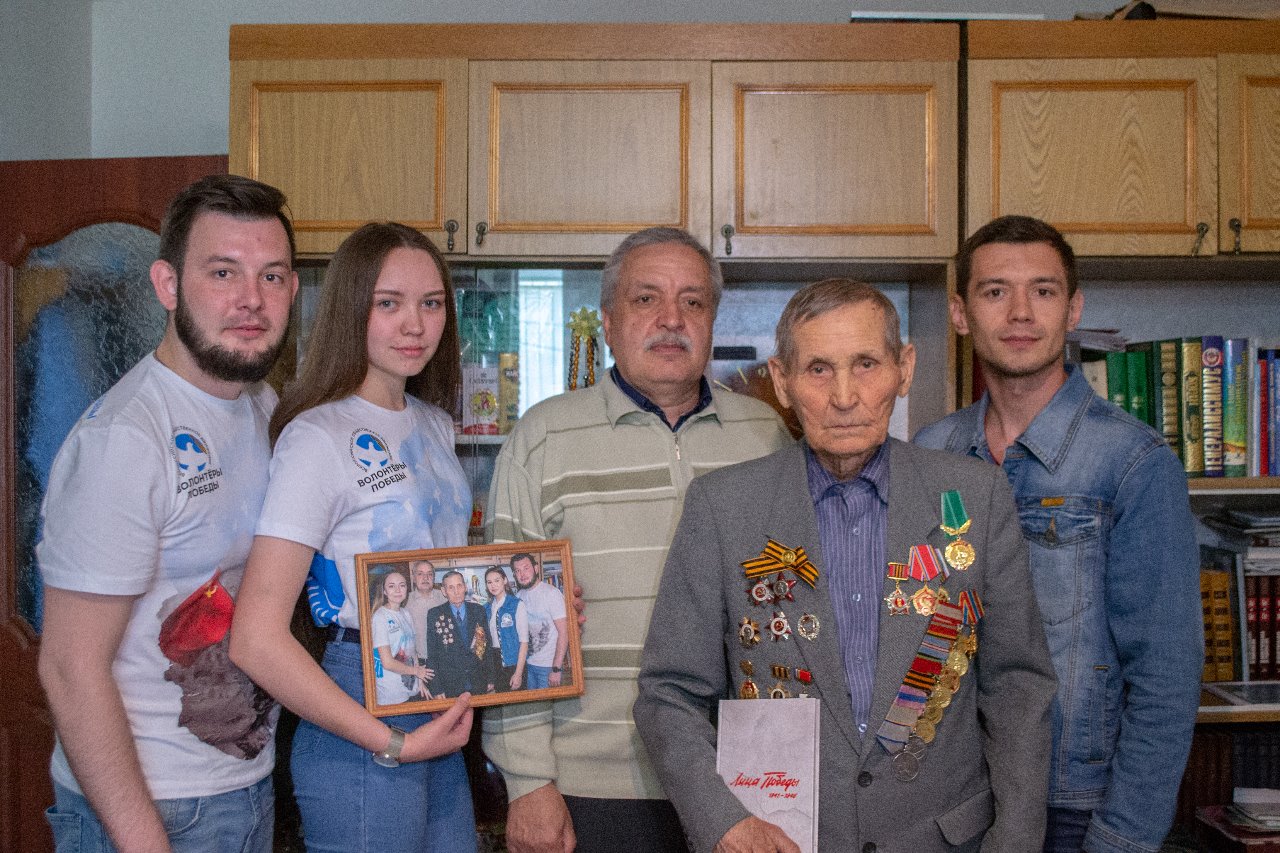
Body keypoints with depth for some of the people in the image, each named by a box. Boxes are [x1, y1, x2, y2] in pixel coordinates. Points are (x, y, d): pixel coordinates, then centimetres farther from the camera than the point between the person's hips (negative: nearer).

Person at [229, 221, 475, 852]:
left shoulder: (435, 424, 8)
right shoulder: (319, 438, -16)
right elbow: (256, 639, -21)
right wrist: (393, 745, -19)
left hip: (437, 723, 7)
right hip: (360, 746, -7)